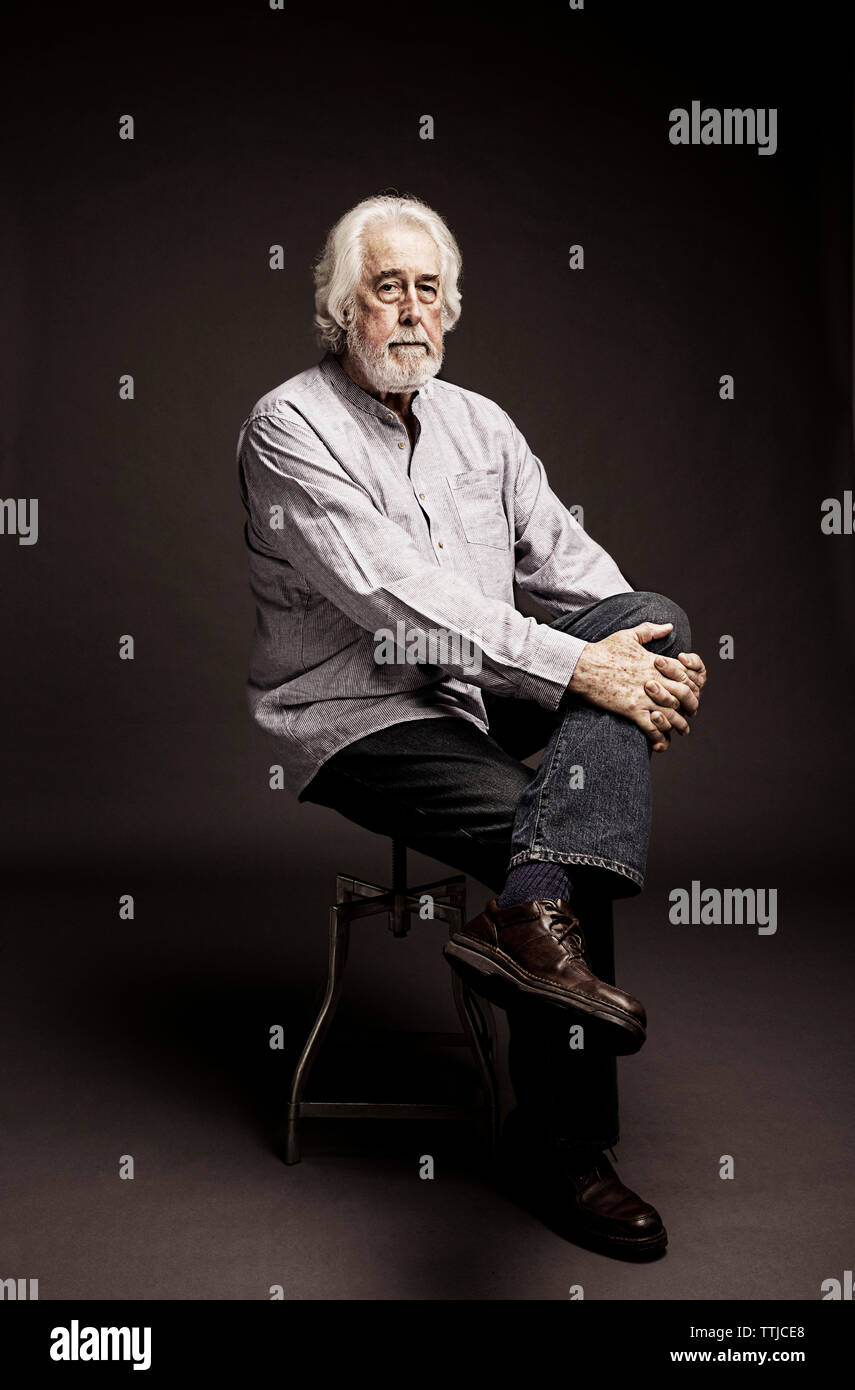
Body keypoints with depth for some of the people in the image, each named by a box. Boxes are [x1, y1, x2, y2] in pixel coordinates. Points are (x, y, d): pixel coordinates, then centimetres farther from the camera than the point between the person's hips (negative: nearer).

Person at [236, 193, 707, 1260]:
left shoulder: (478, 421, 16)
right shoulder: (289, 427, -7)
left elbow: (565, 557, 11)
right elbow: (396, 596, -20)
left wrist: (650, 657, -10)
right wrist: (576, 666, -24)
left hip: (485, 690, 7)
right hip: (360, 718, -6)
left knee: (658, 613, -18)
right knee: (559, 839, -24)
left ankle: (527, 913, -35)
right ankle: (555, 1150, -7)